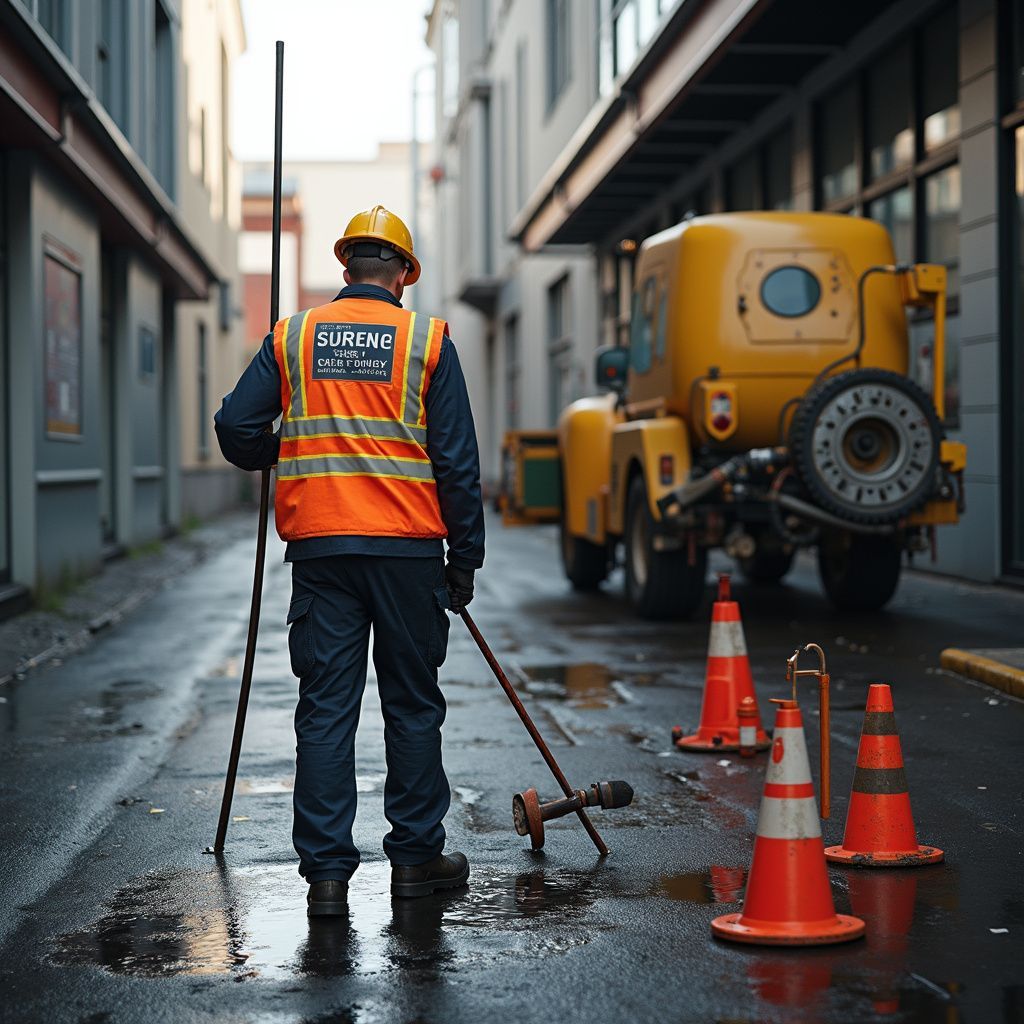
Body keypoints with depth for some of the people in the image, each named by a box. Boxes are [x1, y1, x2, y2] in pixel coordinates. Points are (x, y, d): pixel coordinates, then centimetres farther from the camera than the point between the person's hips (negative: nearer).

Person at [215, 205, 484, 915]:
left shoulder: (292, 337, 5)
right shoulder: (427, 339, 1)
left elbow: (236, 430, 3)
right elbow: (458, 461, -2)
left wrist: (283, 455, 25)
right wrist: (466, 557, 4)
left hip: (318, 546, 1)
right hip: (408, 547, -1)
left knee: (325, 708, 4)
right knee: (413, 705, 10)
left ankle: (326, 870, 4)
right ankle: (417, 856, 19)